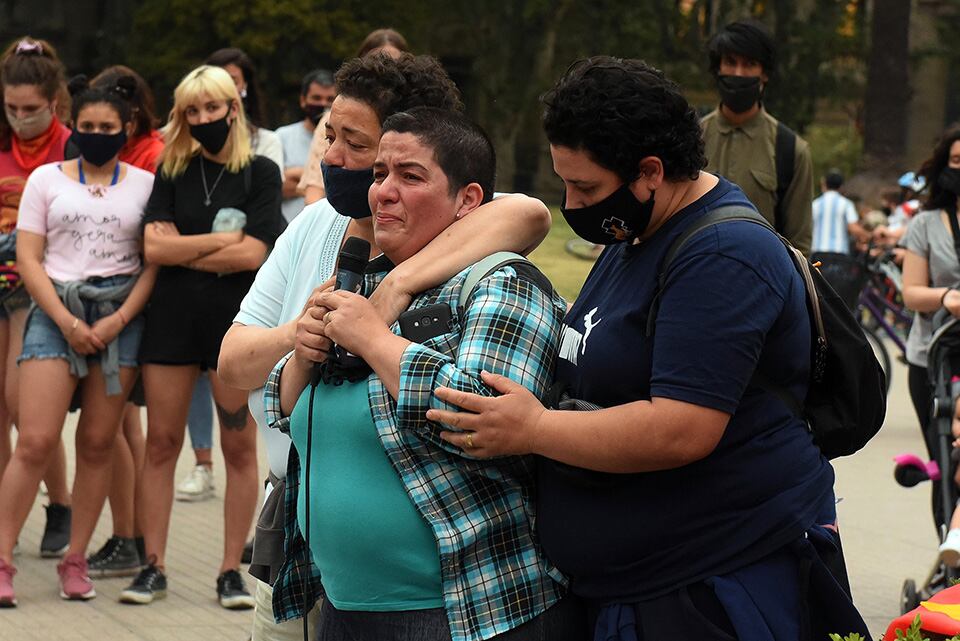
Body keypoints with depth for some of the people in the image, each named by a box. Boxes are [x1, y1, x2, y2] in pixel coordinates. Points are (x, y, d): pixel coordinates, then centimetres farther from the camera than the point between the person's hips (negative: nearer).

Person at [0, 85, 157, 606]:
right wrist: (66, 322, -8)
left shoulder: (145, 184, 10)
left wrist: (120, 319, -8)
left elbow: (155, 263, 6)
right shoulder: (47, 179, 9)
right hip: (56, 310, -1)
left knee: (97, 445, 2)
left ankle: (75, 561, 10)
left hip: (120, 316, 1)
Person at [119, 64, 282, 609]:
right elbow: (154, 246, -4)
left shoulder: (261, 173, 0)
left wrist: (182, 251, -6)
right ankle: (154, 567, 10)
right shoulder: (172, 171, 8)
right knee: (161, 442, 3)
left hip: (237, 319, -2)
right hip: (172, 318, 2)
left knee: (240, 447, 1)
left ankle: (232, 571, 8)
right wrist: (225, 239, -8)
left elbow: (251, 255, -12)